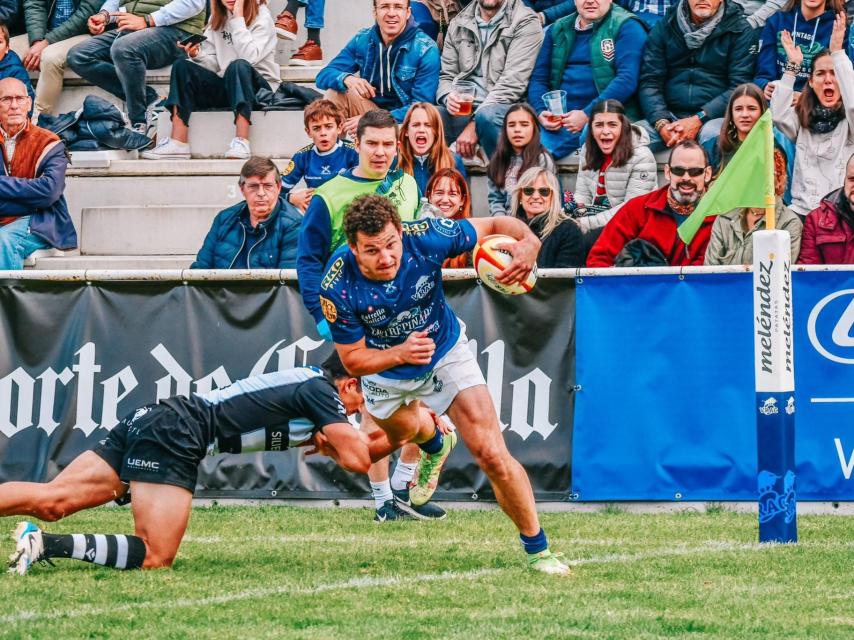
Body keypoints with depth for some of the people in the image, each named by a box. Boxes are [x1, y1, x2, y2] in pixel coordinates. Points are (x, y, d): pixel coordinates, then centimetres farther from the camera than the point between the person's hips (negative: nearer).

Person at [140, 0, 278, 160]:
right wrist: (197, 55, -14)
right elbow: (213, 65, 6)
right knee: (182, 67, -15)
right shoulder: (218, 17, 9)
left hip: (260, 86, -5)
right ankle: (178, 143, -28)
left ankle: (242, 141, -43)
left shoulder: (261, 16, -7)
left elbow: (249, 58, -23)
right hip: (226, 86, 5)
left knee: (238, 66, -36)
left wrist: (238, 18, -21)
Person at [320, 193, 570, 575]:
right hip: (385, 369, 1)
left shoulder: (425, 238, -33)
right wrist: (400, 353, -41)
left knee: (492, 455, -13)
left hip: (445, 352, -1)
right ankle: (434, 442, 70)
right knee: (399, 434, 32)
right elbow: (353, 360, -22)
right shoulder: (339, 287, -34)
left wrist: (528, 242, -42)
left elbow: (495, 225, -19)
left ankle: (537, 550, 5)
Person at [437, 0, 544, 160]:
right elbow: (446, 76, 17)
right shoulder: (458, 25, 16)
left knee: (487, 115, -39)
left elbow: (512, 83, -11)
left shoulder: (526, 23, -1)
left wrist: (474, 125, -19)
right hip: (462, 110, 4)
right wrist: (449, 97, -10)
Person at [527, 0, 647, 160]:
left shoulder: (626, 27, 1)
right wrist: (541, 112, -5)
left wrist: (588, 114, -18)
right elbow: (538, 79, 17)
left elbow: (627, 79, -11)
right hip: (561, 122, 4)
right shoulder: (558, 30, 18)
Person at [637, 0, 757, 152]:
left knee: (713, 134, -37)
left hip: (714, 117, -2)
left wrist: (698, 120, -17)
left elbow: (740, 87, -5)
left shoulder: (739, 31, 3)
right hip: (669, 116, 2)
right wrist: (661, 123, -14)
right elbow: (650, 82, 5)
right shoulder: (664, 27, 10)